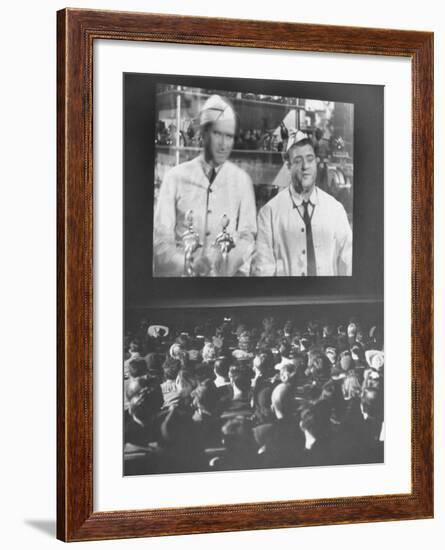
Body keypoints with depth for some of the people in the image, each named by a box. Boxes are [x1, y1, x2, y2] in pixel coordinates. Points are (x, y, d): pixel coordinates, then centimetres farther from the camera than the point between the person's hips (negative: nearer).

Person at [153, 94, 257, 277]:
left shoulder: (242, 180, 8)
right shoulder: (175, 177, 5)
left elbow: (247, 236, 5)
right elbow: (161, 239, 1)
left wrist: (231, 265, -15)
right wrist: (190, 266, -15)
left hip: (226, 275, 0)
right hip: (180, 275, 0)